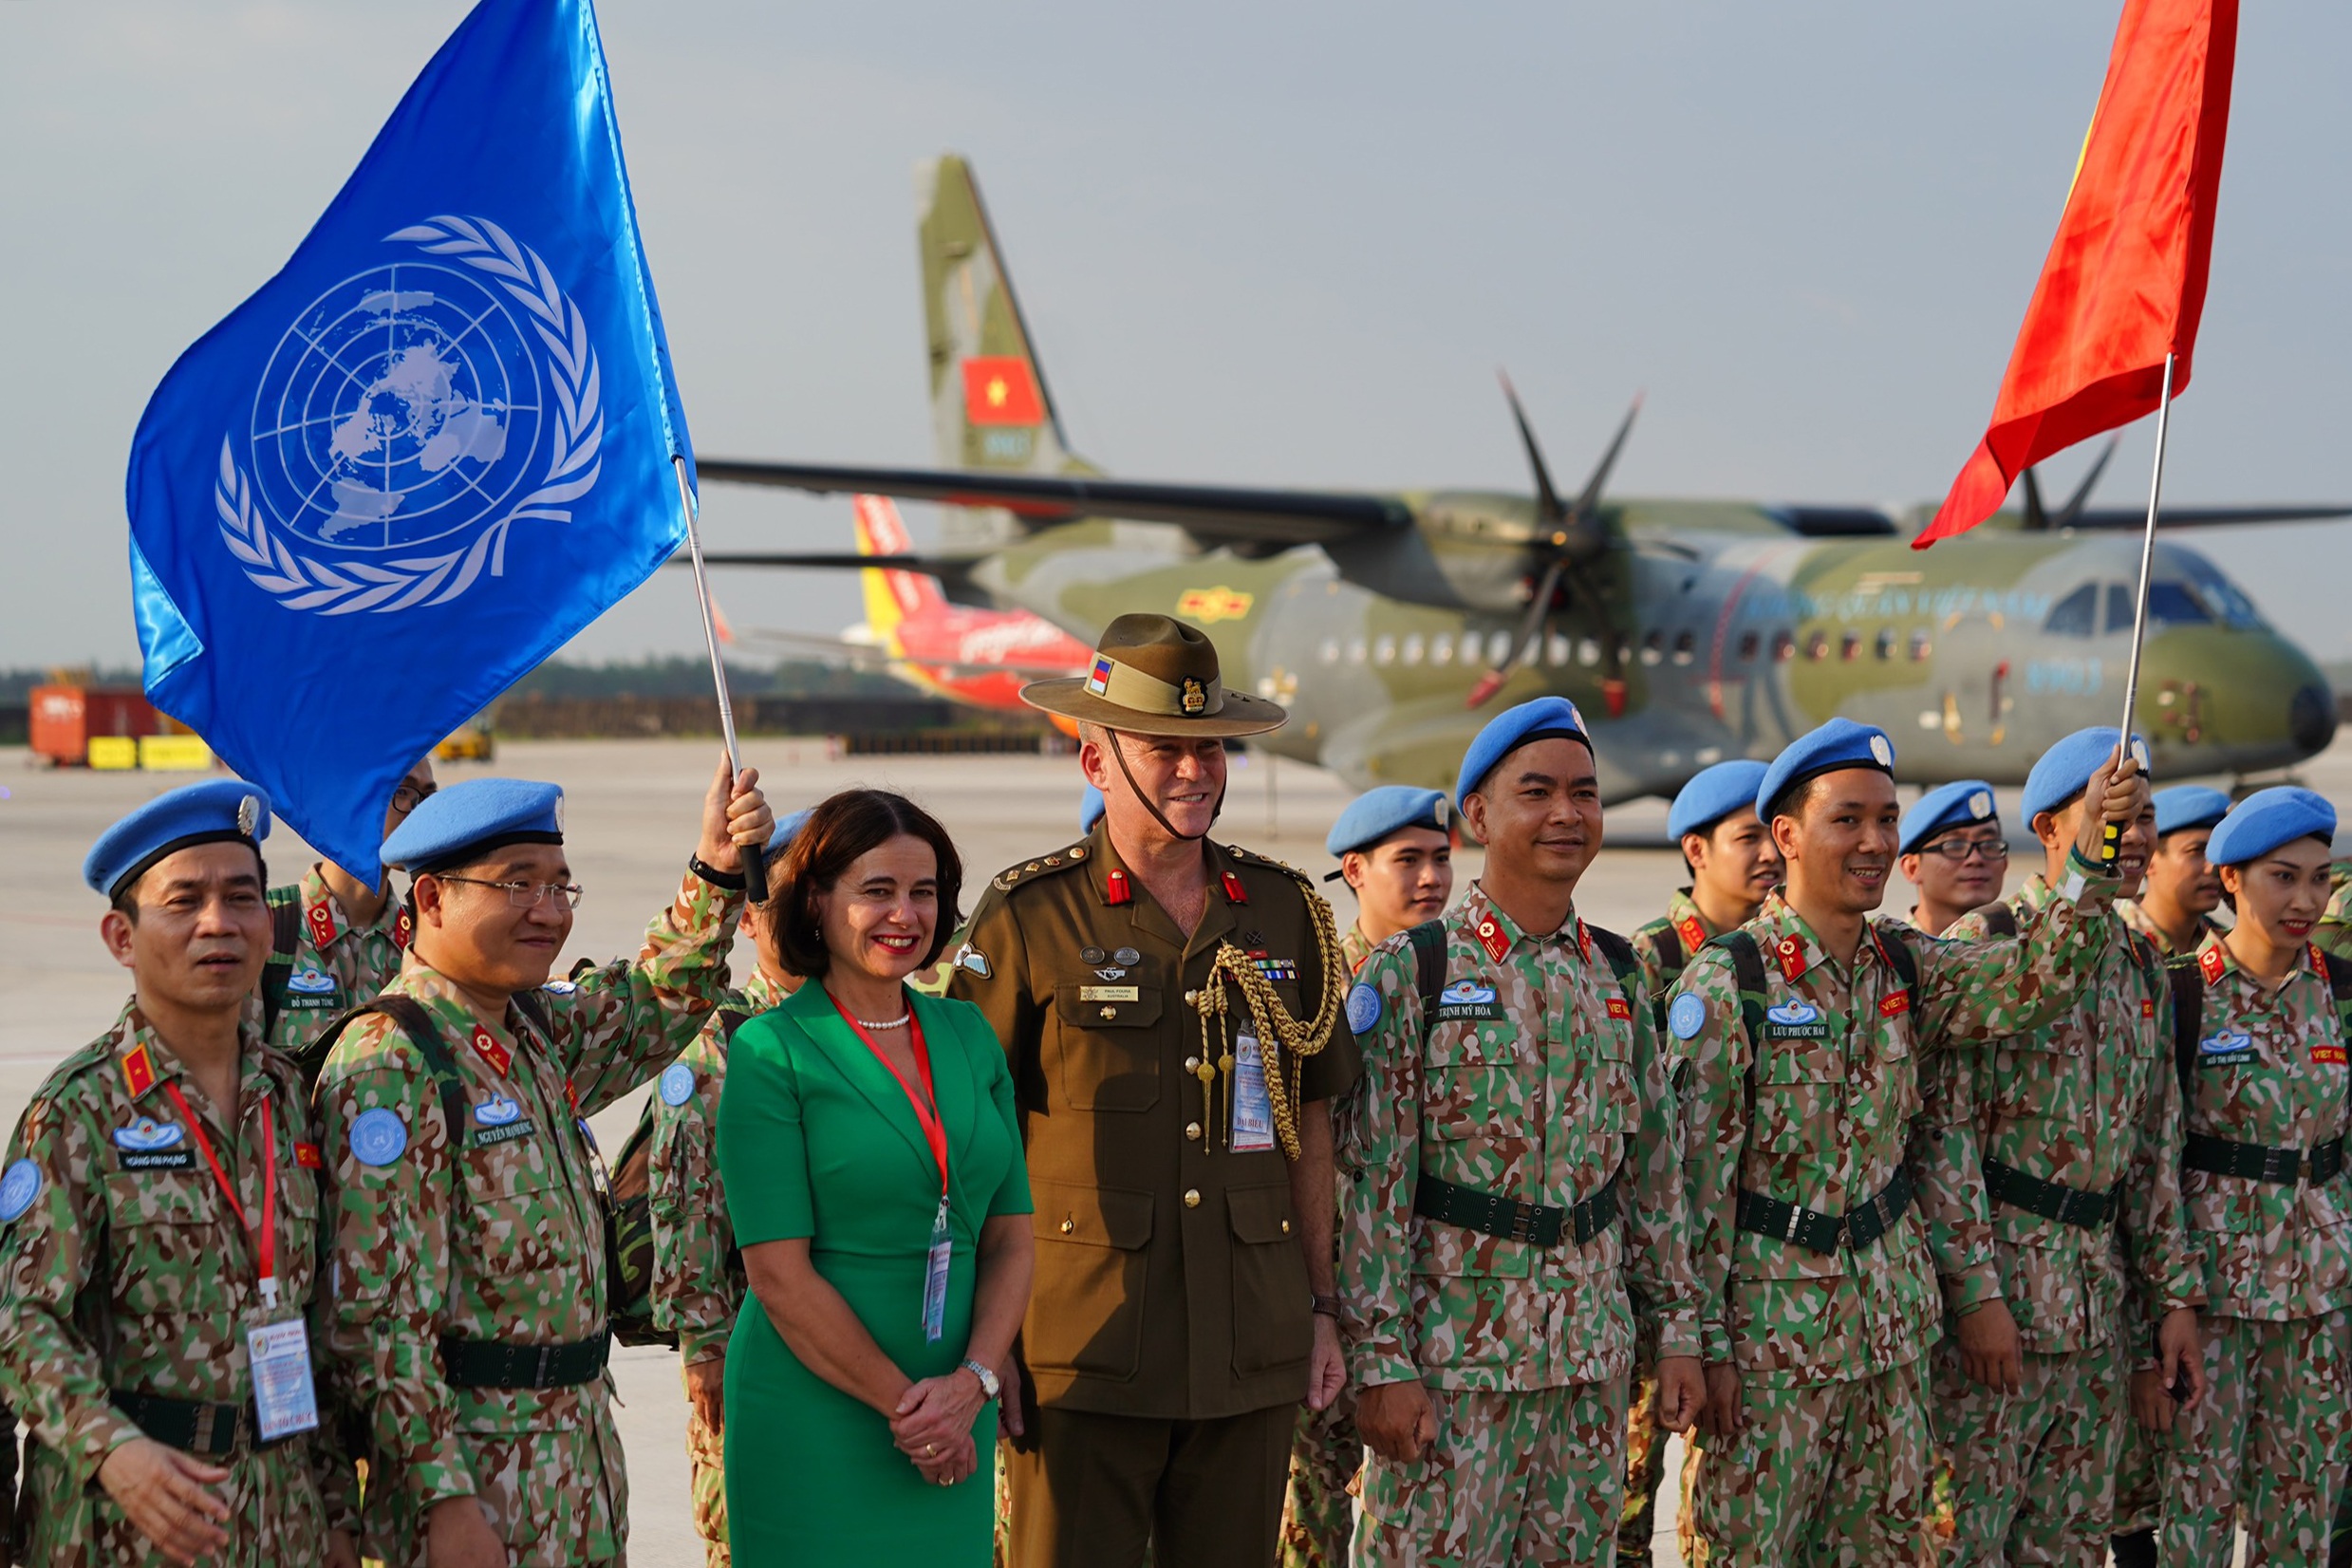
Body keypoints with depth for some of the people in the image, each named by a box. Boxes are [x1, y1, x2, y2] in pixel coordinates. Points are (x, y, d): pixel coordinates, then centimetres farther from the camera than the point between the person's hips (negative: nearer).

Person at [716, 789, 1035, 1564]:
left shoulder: (968, 1034, 9)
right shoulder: (770, 1053, -7)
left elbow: (1011, 1236, 8)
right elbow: (779, 1274, -12)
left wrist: (973, 1382, -7)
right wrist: (903, 1405, -12)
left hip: (956, 1424, 5)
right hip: (816, 1422, -5)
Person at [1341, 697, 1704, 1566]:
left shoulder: (1617, 973, 10)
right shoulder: (1411, 972, -6)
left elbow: (1654, 1164, 15)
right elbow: (1372, 1181, -9)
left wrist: (1677, 1326, 10)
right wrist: (1381, 1361, -13)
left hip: (1592, 1355, 5)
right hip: (1453, 1355, -5)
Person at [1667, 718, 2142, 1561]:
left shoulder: (1908, 967, 6)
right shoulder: (1726, 981, -12)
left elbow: (2030, 976, -10)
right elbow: (1696, 1175, -12)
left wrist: (2093, 849, -23)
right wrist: (1707, 1340, -14)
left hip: (1892, 1318, 6)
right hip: (1774, 1323, -6)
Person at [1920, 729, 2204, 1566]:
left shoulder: (2143, 968, 14)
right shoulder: (1980, 950, -8)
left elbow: (2156, 1150, 18)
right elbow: (1942, 1135, -13)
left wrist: (2175, 1296, 13)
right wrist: (1976, 1294, -18)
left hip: (2100, 1308, 7)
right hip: (1996, 1298, -7)